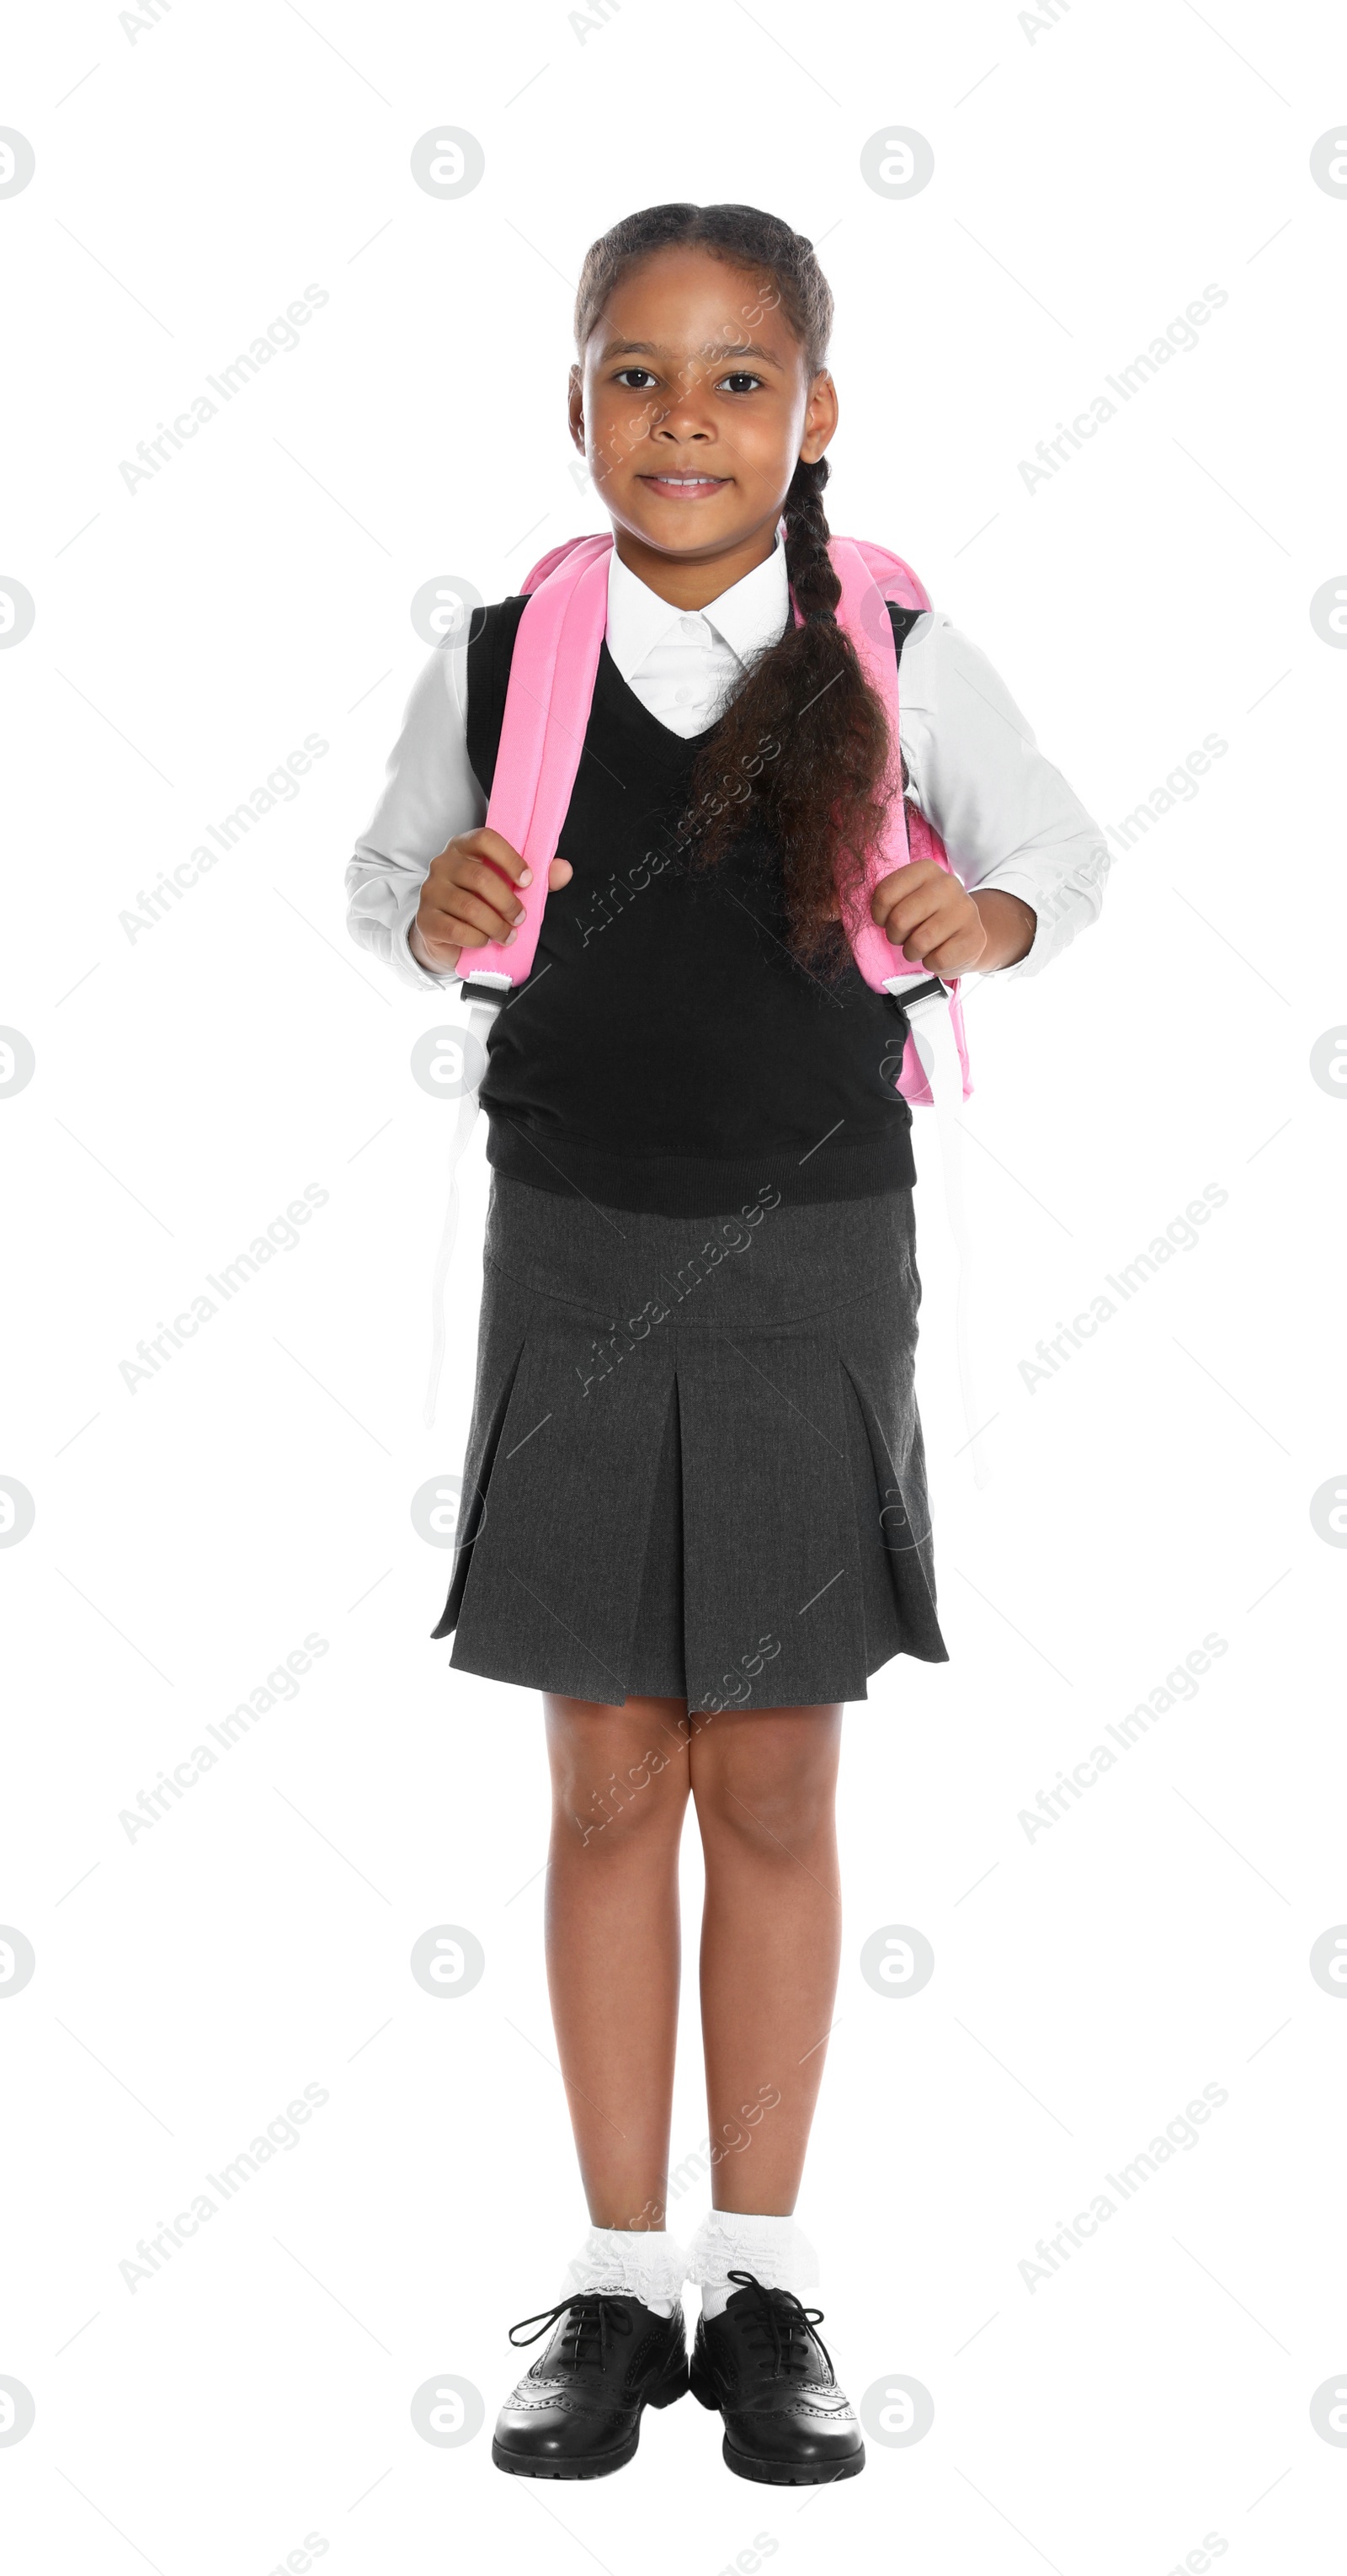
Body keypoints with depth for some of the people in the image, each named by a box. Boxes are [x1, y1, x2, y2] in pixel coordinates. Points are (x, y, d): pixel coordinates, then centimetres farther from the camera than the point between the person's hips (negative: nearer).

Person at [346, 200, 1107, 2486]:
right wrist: (436, 918, -10)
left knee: (774, 1786, 6)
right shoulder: (496, 668, -3)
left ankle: (765, 2280, 19)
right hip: (577, 1252, 1)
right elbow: (384, 882, 12)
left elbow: (1064, 851, 8)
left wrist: (984, 922, -14)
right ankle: (621, 2281, 18)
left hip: (815, 1261, -1)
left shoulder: (899, 665, -6)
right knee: (609, 1779, 7)